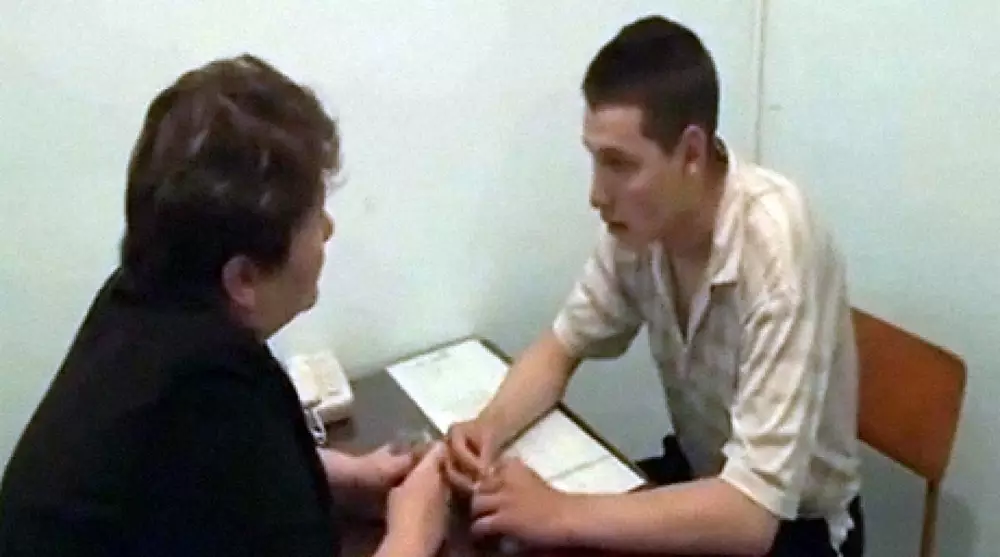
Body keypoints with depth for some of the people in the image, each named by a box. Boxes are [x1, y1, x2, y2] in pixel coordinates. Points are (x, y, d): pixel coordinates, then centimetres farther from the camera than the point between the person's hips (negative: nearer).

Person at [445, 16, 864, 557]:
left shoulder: (777, 250, -32)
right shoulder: (639, 219, -14)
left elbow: (752, 512, -34)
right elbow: (563, 344, 2)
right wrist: (491, 425, -17)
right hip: (701, 475, 5)